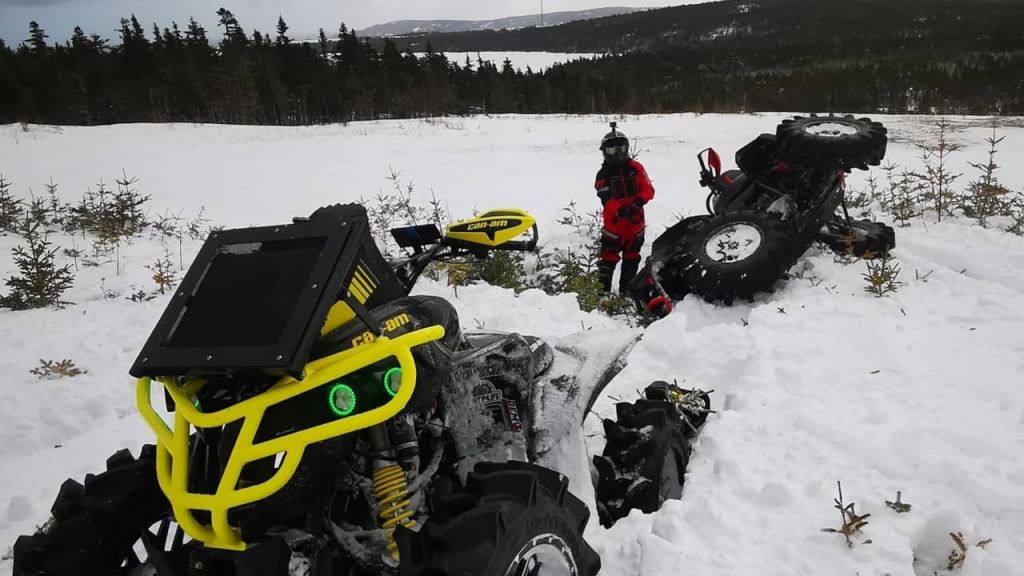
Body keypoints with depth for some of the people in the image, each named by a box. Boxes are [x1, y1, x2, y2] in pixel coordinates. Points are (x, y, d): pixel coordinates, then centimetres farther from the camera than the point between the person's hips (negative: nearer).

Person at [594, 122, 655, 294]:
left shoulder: (636, 167, 3)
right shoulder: (603, 175, -2)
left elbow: (648, 189, -1)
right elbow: (606, 200, -12)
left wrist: (639, 201, -21)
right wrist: (620, 211, -30)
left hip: (636, 221, 3)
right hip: (614, 222, -3)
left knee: (631, 258, 12)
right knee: (608, 257, -6)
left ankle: (626, 291, 24)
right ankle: (602, 290, -1)